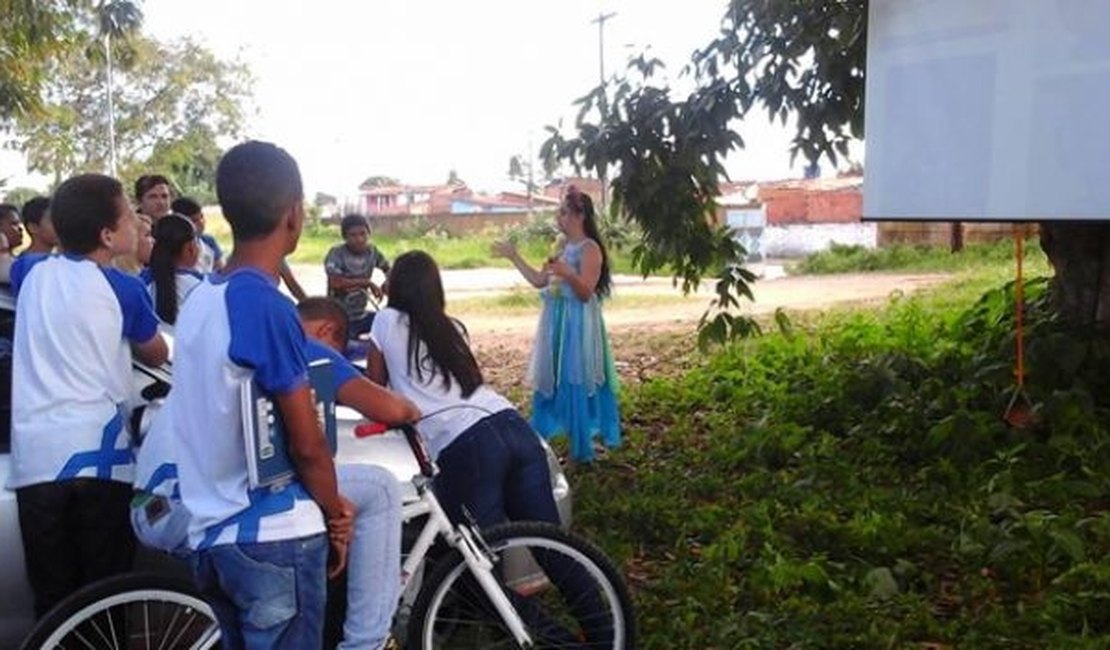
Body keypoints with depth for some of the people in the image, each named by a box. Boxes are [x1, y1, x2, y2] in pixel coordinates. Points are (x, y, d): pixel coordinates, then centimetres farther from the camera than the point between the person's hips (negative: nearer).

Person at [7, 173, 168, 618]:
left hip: (34, 456, 4)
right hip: (96, 452, -4)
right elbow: (157, 356, 13)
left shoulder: (35, 275, 10)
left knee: (52, 598, 10)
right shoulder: (123, 289, -2)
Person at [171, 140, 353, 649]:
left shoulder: (199, 300, 6)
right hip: (272, 537, -8)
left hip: (210, 533, 8)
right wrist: (335, 512, 3)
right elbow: (307, 444, -16)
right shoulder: (267, 306, -19)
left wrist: (324, 506, 11)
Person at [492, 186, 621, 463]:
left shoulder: (590, 249, -12)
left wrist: (568, 274, -36)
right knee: (551, 381, 15)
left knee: (575, 384, -5)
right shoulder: (563, 248, 13)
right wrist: (514, 257, 15)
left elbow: (586, 292, -18)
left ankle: (582, 448, 5)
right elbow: (539, 280, 15)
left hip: (577, 324, -8)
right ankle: (539, 439, 26)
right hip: (556, 323, 9)